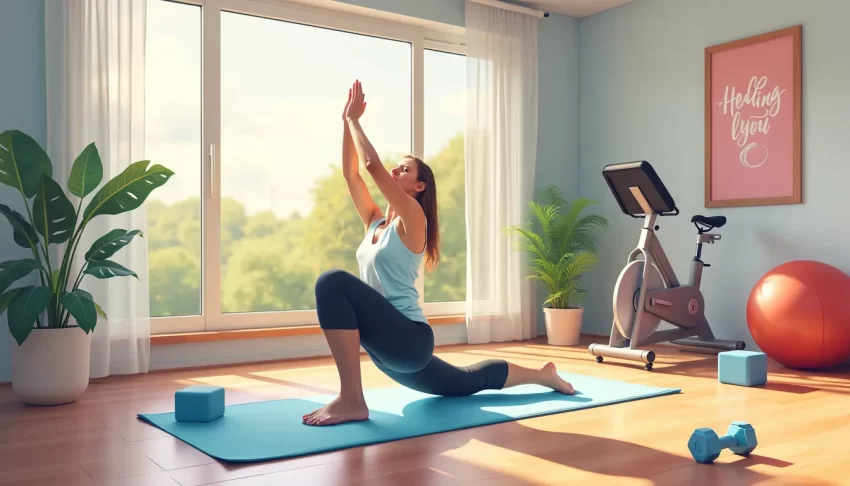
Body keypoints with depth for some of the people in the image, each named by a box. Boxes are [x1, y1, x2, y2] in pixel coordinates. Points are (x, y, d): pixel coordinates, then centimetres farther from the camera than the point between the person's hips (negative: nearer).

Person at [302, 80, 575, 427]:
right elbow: (350, 172, 11)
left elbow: (372, 164, -18)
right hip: (391, 345, 10)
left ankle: (351, 400, -27)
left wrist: (354, 119, -6)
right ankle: (542, 375, 47)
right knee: (464, 383, 26)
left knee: (333, 282, -28)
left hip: (409, 339, -10)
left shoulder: (412, 218, -8)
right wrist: (346, 120, 11)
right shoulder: (376, 222, 13)